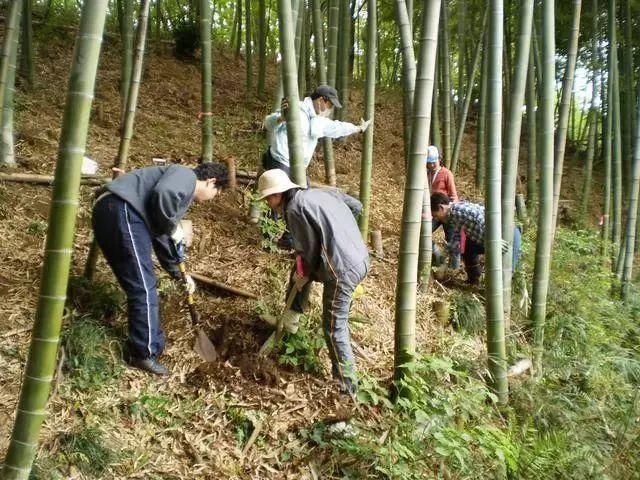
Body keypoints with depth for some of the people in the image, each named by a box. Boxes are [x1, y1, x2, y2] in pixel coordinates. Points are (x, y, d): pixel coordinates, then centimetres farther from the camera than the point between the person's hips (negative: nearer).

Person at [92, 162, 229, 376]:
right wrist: (173, 226, -5)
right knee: (144, 288, -6)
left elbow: (161, 238, 34)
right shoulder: (186, 175, 3)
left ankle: (151, 343, 28)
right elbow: (162, 193, -21)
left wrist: (178, 273, 35)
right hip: (122, 211, -11)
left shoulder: (183, 192, 30)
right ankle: (144, 353, 1)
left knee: (139, 287, 17)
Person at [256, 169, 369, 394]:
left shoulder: (294, 208, -10)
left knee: (334, 328, 0)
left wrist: (304, 272, 10)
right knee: (299, 270, 29)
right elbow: (355, 206, 17)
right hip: (360, 258, 10)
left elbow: (309, 248, -9)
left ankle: (348, 384, 9)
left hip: (342, 270, -10)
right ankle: (289, 321, 40)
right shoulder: (319, 193, 15)